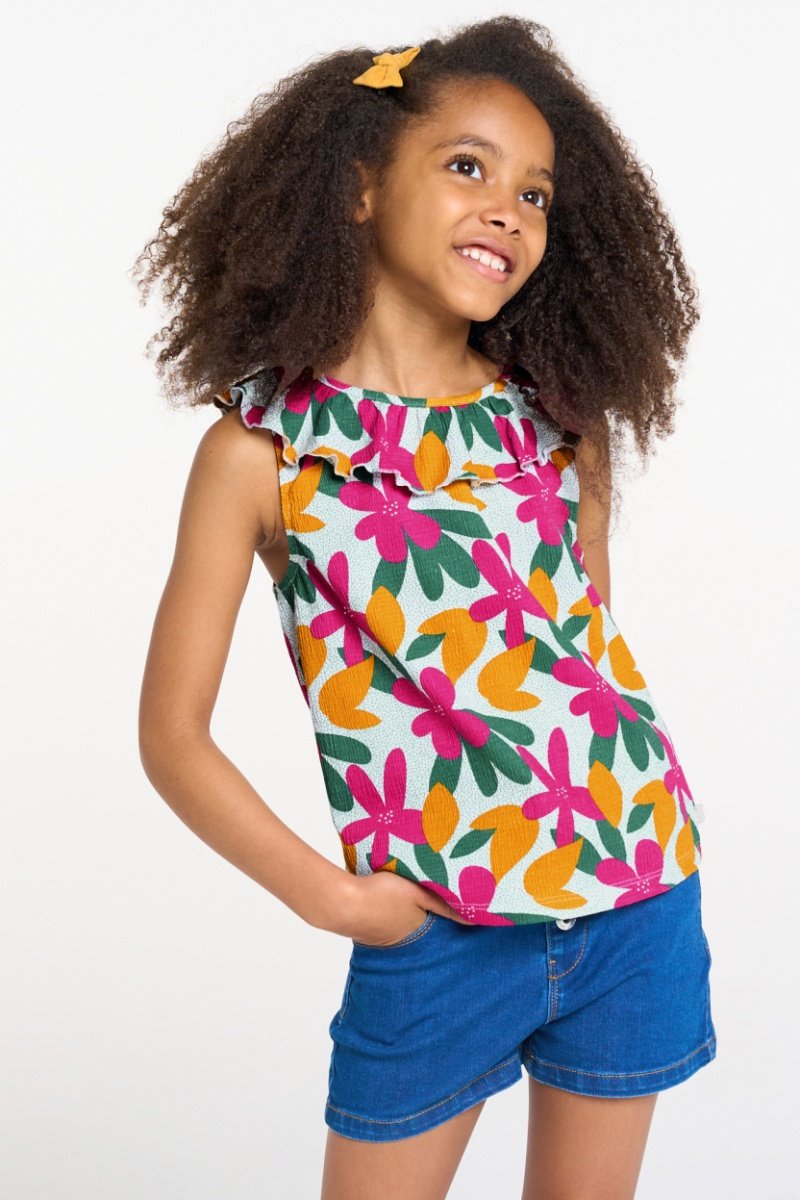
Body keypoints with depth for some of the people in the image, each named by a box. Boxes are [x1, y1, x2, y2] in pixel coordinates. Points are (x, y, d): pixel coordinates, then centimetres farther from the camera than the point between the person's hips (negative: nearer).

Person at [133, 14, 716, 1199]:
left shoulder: (563, 419, 2)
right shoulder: (263, 449, -7)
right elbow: (173, 733, -5)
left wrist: (635, 824, 4)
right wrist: (331, 897, -9)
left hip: (638, 892, 3)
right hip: (435, 929, -3)